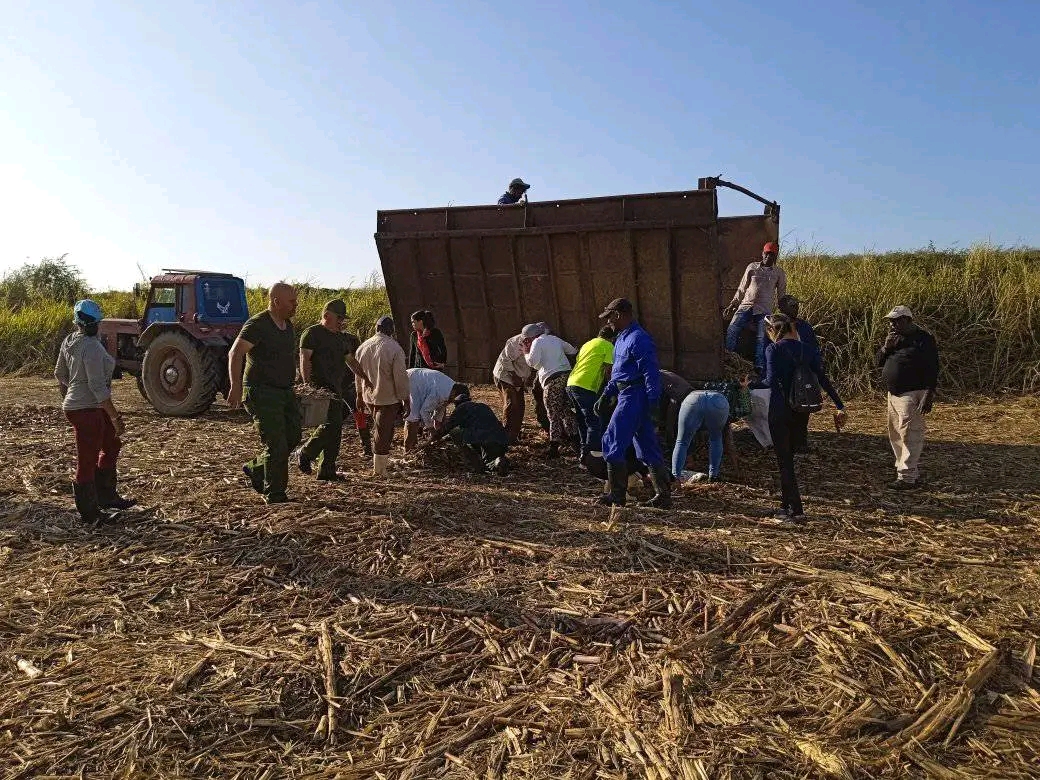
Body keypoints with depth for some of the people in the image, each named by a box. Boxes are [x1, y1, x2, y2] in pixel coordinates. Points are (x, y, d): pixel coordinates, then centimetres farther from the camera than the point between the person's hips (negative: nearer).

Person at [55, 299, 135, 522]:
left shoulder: (69, 341, 6)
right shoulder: (92, 347, -22)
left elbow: (60, 374, 17)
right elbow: (98, 386, -24)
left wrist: (67, 400, 30)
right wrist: (115, 416, -21)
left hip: (74, 406, 10)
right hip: (88, 410, -10)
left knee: (111, 446, 22)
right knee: (87, 461, 2)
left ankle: (106, 496, 32)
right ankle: (89, 512, 16)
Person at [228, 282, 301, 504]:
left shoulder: (288, 326, 12)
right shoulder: (257, 325, -14)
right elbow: (235, 354, -23)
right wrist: (236, 386, -33)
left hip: (285, 392, 9)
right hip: (261, 392, -8)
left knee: (293, 436, 10)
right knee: (276, 444, -8)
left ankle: (255, 469, 29)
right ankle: (274, 494, 6)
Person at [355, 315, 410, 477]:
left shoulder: (362, 347, 3)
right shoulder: (394, 349, -16)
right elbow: (401, 377, -15)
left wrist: (359, 396, 23)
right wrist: (406, 401, -8)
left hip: (368, 398, 6)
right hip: (388, 399, -6)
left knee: (381, 430, 25)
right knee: (384, 434, 2)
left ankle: (378, 462, 27)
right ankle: (379, 470, 8)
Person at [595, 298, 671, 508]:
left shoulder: (638, 339, -15)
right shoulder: (622, 338, 17)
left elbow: (651, 373, -19)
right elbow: (617, 372, 25)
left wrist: (653, 403, -22)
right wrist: (605, 395, 21)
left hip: (634, 396, -10)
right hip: (627, 395, 10)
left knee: (612, 443, -7)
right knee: (647, 448, 10)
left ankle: (617, 495, -2)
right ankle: (663, 495, 15)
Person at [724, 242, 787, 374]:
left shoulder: (779, 273, 9)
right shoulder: (752, 267, 9)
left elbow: (782, 295, 13)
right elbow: (741, 289, 12)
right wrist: (731, 306, 6)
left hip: (764, 311, -1)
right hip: (746, 307, 1)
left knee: (762, 340, -9)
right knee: (731, 332, -14)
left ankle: (760, 371, -5)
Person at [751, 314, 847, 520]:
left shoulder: (773, 349, -9)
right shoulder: (808, 350, 7)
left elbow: (771, 381, -20)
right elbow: (823, 380, 4)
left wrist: (751, 385, -4)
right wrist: (840, 406, 6)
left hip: (780, 412, -6)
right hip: (802, 412, 6)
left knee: (784, 461, 1)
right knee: (788, 457, 18)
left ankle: (796, 510, -4)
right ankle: (787, 505, 25)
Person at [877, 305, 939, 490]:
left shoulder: (923, 339, -11)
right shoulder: (896, 338, 15)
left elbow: (932, 369, -14)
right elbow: (879, 363, 14)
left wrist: (929, 395, -19)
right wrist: (886, 347, -4)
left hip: (911, 395, -9)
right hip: (893, 394, 9)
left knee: (910, 436, -10)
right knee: (895, 435, 15)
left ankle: (908, 478, -9)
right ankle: (907, 470, 26)